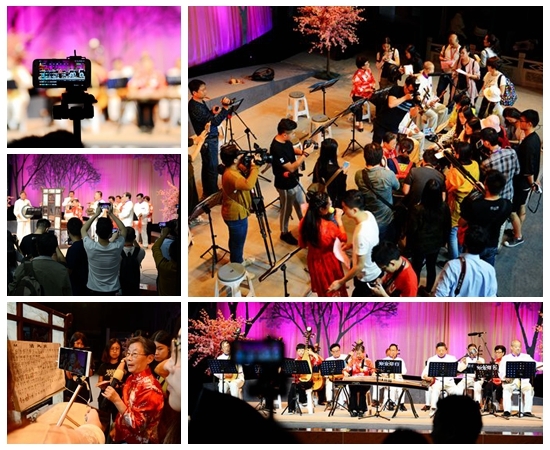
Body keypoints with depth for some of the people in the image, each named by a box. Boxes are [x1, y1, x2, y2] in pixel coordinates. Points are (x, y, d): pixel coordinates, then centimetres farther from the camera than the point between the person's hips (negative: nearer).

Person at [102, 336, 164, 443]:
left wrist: (116, 400, -27)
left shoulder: (150, 388, -22)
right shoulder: (132, 378, 4)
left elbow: (137, 425, -24)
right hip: (123, 438, 8)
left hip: (137, 443, -8)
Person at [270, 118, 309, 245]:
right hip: (285, 184, -9)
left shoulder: (285, 141, -8)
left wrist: (301, 151, -7)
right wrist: (304, 155, -29)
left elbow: (291, 150, 13)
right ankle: (285, 233, 34)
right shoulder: (277, 149, -35)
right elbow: (291, 168, -31)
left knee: (301, 204, 26)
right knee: (287, 209, 13)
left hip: (294, 180, 9)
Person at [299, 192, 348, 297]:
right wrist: (338, 219, -5)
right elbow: (343, 238, -12)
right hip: (329, 261, -5)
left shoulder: (304, 223, -19)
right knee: (334, 288, 21)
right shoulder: (329, 226, -34)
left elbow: (302, 244, -3)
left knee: (321, 286, 29)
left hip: (314, 260, 5)